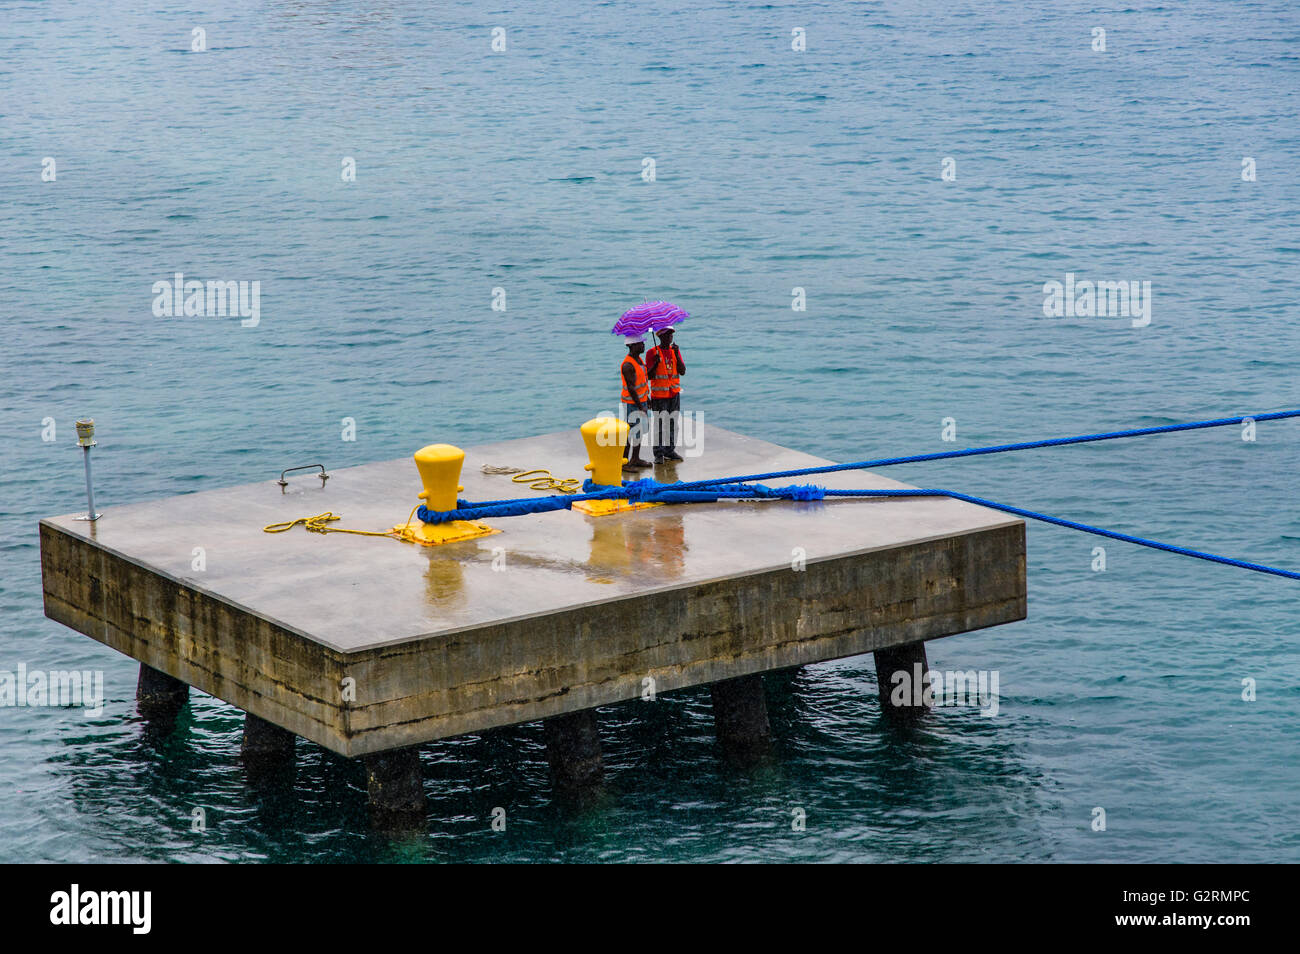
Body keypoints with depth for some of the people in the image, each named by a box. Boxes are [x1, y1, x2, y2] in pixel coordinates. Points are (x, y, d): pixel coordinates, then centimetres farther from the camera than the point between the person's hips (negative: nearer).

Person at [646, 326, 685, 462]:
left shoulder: (675, 350, 9)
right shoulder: (652, 353, -5)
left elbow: (682, 371, 1)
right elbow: (649, 376, -8)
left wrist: (676, 355, -11)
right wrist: (656, 363, -24)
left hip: (674, 393, 5)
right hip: (659, 394, -5)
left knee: (673, 423, 6)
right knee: (659, 424, -6)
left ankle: (670, 451, 16)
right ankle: (658, 454, -2)